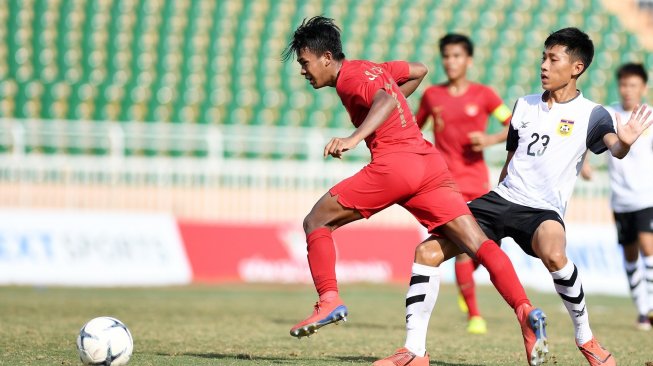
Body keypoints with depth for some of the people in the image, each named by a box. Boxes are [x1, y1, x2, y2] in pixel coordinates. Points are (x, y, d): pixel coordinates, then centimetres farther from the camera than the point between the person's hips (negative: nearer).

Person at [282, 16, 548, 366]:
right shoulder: (371, 69, 26)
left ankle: (329, 301, -7)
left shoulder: (350, 77, 0)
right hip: (431, 163, 8)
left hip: (394, 163, -8)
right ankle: (525, 310, -21)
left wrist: (353, 139, -32)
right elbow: (418, 70, 42)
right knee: (478, 244, -4)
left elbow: (386, 100, -21)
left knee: (317, 221, 5)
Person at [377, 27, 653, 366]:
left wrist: (623, 142, -48)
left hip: (543, 210, -5)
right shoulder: (525, 105, 12)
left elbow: (614, 147, -24)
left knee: (553, 254, -39)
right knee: (428, 249, -9)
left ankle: (585, 337, -14)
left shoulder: (590, 115, -4)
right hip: (502, 198, 6)